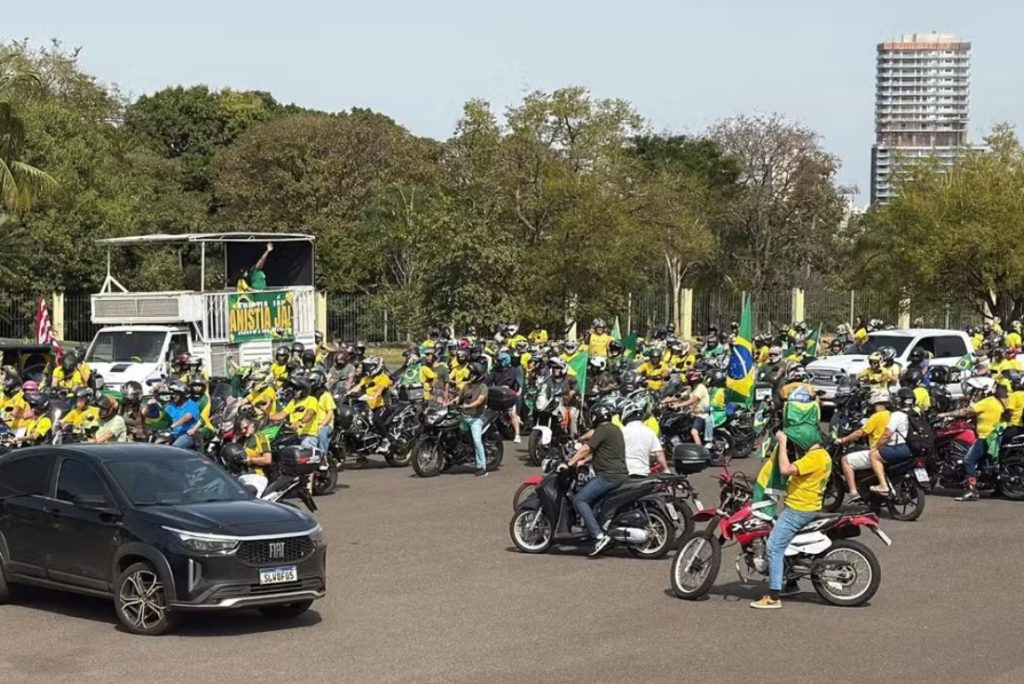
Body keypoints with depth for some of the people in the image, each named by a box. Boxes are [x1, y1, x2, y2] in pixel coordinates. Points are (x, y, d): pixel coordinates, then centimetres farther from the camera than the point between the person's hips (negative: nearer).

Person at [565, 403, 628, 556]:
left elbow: (586, 448, -15)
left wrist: (570, 463, -11)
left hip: (609, 476, -10)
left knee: (579, 500, -15)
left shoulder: (603, 430, -9)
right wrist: (583, 461, 18)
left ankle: (599, 536, -26)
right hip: (620, 474, 10)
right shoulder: (614, 430, 22)